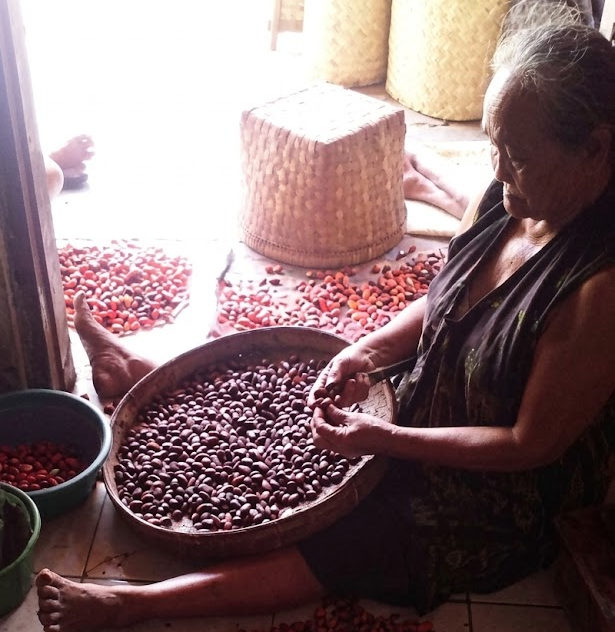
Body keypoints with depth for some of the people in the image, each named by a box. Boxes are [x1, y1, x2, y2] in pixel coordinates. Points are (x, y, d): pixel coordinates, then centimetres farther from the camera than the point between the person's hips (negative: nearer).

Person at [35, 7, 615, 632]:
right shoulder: (508, 198, -10)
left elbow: (533, 444, -25)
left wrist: (383, 438, -25)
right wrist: (368, 350, -12)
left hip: (490, 502, -6)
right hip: (419, 411, 7)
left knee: (321, 553, -15)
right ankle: (136, 370, 30)